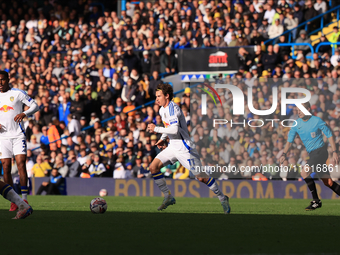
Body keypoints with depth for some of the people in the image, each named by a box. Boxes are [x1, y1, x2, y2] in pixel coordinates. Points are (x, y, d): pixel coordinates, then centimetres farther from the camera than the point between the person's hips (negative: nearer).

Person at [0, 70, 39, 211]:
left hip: (18, 136, -3)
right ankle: (13, 201, 5)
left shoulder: (18, 93, -1)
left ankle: (24, 199, -10)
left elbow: (35, 106, 1)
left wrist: (24, 113, -18)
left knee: (21, 164, -13)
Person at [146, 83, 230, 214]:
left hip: (184, 148, -9)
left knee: (201, 177, -6)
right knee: (153, 167, -4)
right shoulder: (162, 110, 10)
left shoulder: (172, 108, -19)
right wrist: (163, 139, 18)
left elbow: (175, 129, -30)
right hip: (173, 146, 9)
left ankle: (222, 198, 10)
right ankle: (168, 197, 5)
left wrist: (156, 129, -22)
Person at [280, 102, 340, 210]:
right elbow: (290, 140, 11)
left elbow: (329, 135, -5)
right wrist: (284, 154, -2)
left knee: (304, 172, -23)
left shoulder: (317, 121, -11)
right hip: (312, 153, 6)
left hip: (320, 151, -6)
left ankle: (316, 201, -15)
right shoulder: (297, 124, 4)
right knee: (327, 182, 8)